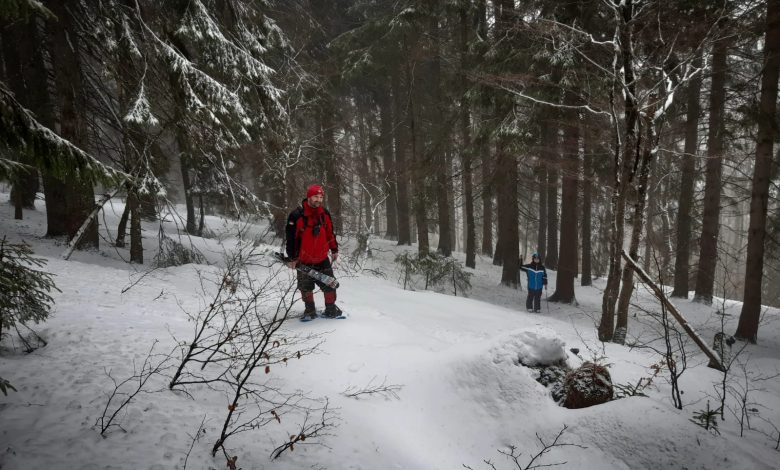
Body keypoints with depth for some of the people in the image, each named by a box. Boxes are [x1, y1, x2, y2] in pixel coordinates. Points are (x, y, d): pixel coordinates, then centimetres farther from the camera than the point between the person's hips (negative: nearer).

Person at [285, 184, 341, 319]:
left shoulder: (325, 214, -1)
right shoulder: (297, 215, -17)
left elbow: (330, 232, 11)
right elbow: (291, 238, -12)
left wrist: (334, 250, 15)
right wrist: (292, 257, -10)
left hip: (322, 259, 3)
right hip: (303, 261, -3)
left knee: (329, 284, 4)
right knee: (306, 287, 12)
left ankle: (331, 308, 21)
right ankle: (310, 309, 31)